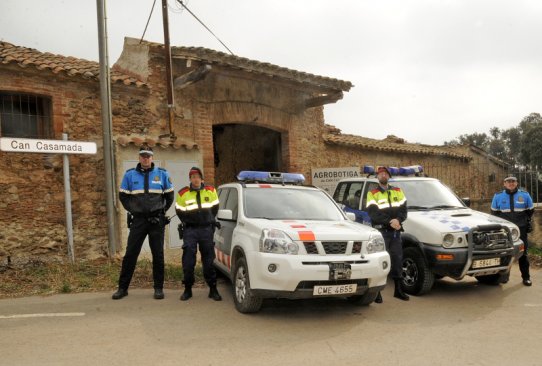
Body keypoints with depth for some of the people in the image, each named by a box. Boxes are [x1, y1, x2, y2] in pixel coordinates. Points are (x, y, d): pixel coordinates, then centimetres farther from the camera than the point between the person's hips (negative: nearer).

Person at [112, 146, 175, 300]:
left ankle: (158, 288, 13)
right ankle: (122, 288, 12)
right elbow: (123, 196, 11)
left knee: (158, 254, 4)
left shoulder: (162, 174, 2)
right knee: (130, 254, 2)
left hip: (157, 220, 0)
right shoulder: (130, 174, 3)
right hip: (138, 219, 1)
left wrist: (161, 211, 6)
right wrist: (132, 210, 4)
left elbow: (169, 195, 10)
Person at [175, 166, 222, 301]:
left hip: (207, 229, 1)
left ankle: (213, 289, 13)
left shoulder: (210, 191, 3)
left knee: (209, 259, 5)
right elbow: (180, 211, 8)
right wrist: (188, 223, 9)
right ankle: (187, 289, 10)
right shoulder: (183, 193, -1)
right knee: (188, 260, -3)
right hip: (190, 230, -1)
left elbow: (215, 208, 14)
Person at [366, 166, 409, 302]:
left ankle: (398, 290, 22)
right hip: (381, 232, -4)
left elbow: (403, 209, 4)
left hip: (395, 232, 4)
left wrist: (398, 220, -16)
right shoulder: (372, 194, 1)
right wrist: (390, 222, -20)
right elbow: (373, 213, -11)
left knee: (397, 260, 10)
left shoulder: (398, 191, 15)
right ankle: (377, 292, 1)